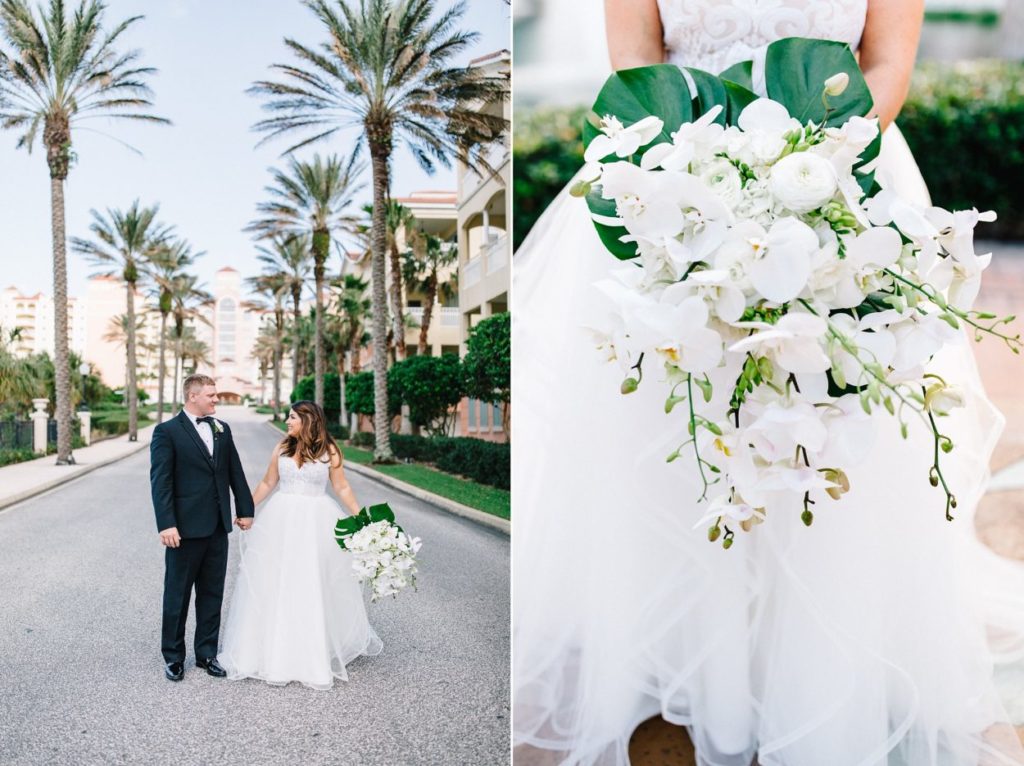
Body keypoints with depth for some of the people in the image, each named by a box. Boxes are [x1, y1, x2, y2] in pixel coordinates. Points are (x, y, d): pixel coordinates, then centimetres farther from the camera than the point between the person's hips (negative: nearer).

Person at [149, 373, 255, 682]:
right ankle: (173, 656, 21)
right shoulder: (167, 432, -8)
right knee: (177, 595, 7)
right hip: (186, 527, -5)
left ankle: (206, 653, 24)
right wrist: (166, 524, -18)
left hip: (218, 527, 5)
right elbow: (160, 481, -13)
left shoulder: (222, 429, 9)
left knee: (212, 593, 13)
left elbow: (235, 471, 13)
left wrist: (245, 509, 12)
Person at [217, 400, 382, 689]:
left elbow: (342, 488, 1)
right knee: (274, 585, 5)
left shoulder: (329, 451, -2)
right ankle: (274, 653, 18)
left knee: (315, 587, 3)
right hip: (280, 522, 3)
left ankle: (319, 651, 19)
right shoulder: (281, 449, 5)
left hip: (316, 524, -2)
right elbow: (267, 484, 12)